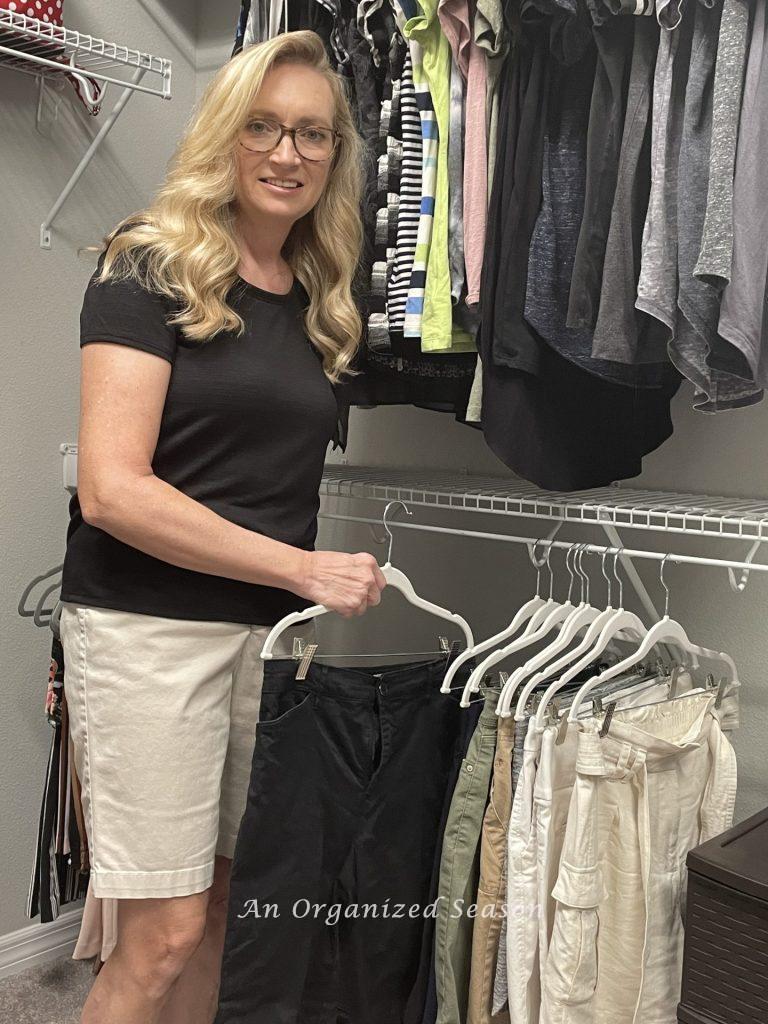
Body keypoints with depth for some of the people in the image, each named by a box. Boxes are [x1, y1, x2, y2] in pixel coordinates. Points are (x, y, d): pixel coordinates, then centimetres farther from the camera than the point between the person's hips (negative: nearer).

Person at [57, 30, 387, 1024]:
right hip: (147, 624, -6)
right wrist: (305, 568, -15)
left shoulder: (318, 300, 12)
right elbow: (110, 490, -16)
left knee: (228, 906, 14)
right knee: (163, 935, 1)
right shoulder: (151, 268, -7)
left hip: (271, 626, 6)